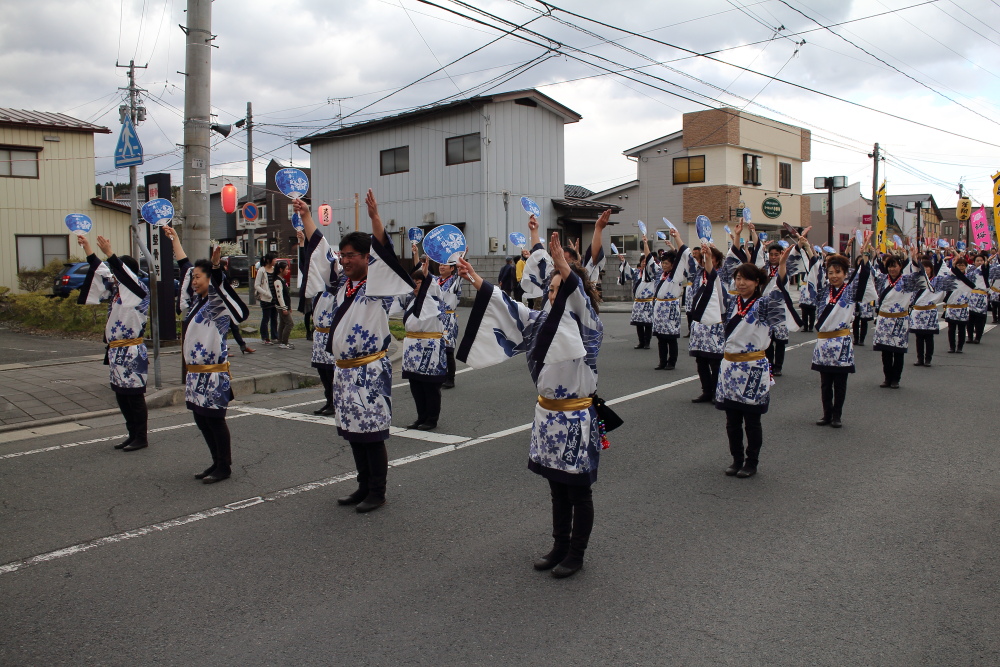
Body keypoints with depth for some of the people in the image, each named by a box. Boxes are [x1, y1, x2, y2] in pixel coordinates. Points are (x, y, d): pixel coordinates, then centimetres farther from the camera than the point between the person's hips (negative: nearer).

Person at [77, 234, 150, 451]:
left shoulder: (140, 291, -11)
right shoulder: (117, 289, 12)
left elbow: (126, 276, -28)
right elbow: (101, 273, 18)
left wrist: (109, 253, -35)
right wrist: (87, 247, 14)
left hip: (132, 352, -9)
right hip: (117, 351, 9)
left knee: (135, 396, -2)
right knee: (121, 396, 13)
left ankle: (141, 437, 6)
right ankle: (133, 434, 22)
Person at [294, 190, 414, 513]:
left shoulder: (378, 283, -8)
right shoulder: (343, 283, 11)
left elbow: (384, 253, -24)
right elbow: (319, 248, 19)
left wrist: (374, 217, -36)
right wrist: (305, 215, 21)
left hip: (370, 371, -8)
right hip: (344, 370, 8)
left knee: (372, 434, -1)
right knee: (353, 432, 14)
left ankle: (377, 492, 10)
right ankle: (364, 486, 26)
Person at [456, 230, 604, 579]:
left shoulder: (588, 327, -14)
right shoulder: (543, 321, 5)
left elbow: (580, 300, -34)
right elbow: (507, 309, 5)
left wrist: (564, 268, -50)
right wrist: (476, 281, -2)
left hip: (576, 419, -6)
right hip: (548, 415, 6)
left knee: (578, 490, 8)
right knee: (557, 487, 18)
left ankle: (575, 554, 22)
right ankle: (559, 546, 32)